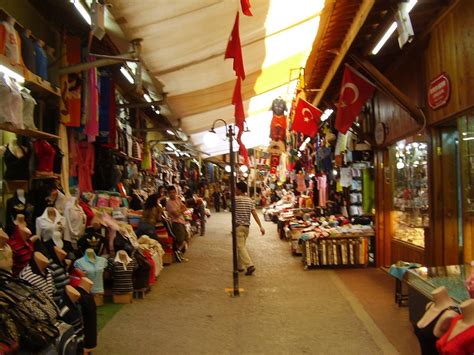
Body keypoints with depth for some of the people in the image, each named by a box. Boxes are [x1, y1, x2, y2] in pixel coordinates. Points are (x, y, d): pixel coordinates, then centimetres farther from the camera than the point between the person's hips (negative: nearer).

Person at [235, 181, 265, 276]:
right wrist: (261, 226, -3)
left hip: (238, 226, -7)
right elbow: (255, 214, -2)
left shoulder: (236, 199, -13)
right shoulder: (250, 200, 4)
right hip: (246, 226, 7)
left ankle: (249, 265, -20)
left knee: (241, 247, -8)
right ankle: (240, 266, 24)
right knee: (242, 246, 18)